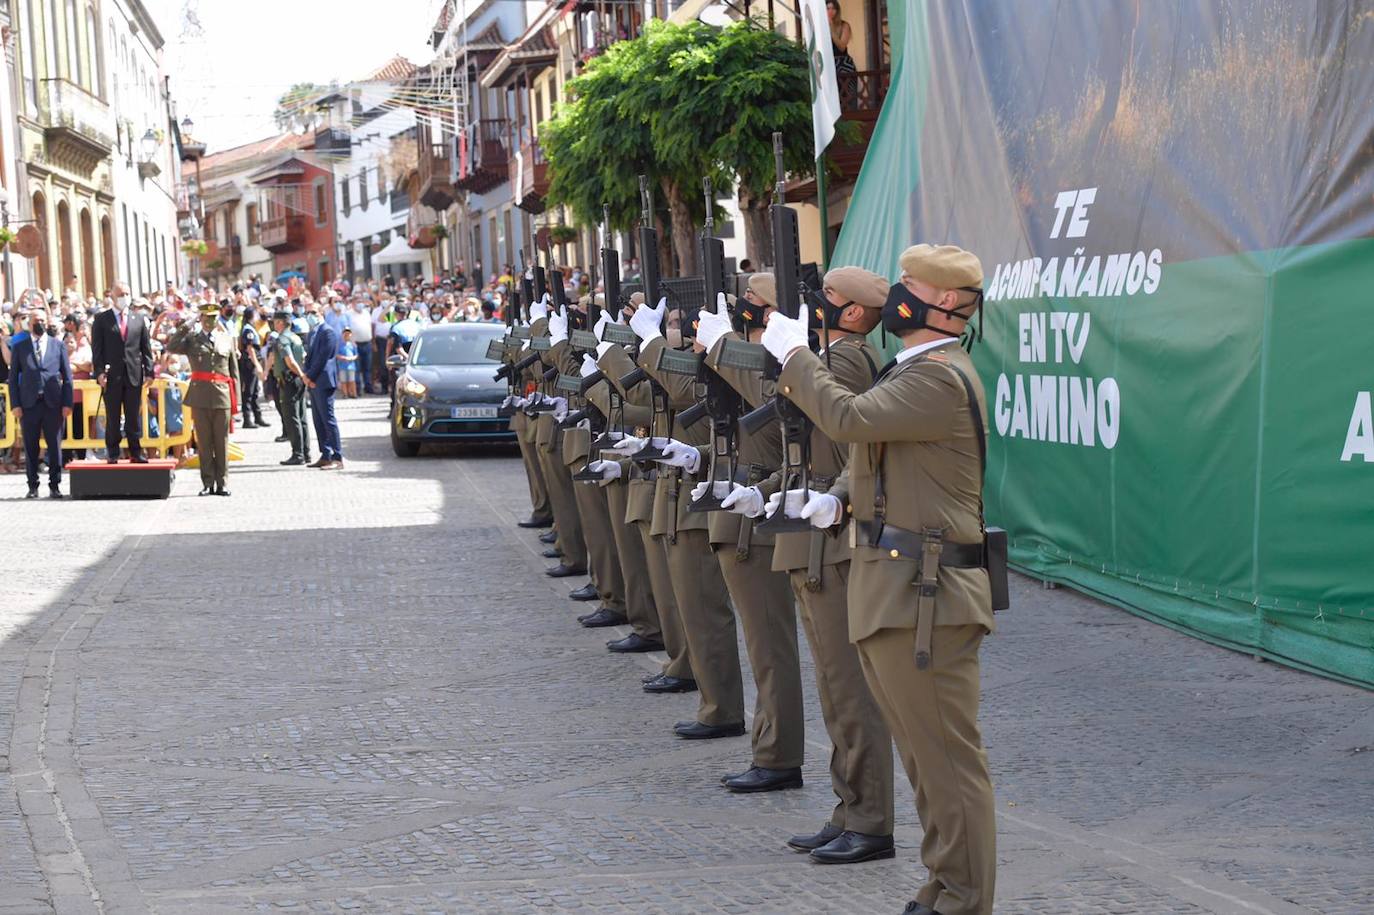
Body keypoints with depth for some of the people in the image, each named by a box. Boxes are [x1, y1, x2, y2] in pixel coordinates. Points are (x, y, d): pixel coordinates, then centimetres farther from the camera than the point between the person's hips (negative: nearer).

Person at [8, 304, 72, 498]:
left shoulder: (58, 345, 11)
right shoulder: (19, 348, 10)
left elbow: (67, 377, 8)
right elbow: (13, 378, 8)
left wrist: (67, 403, -1)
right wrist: (15, 405, -2)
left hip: (53, 403, 0)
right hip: (29, 404, 0)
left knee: (55, 446, 0)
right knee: (30, 447, 2)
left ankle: (55, 486, 7)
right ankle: (32, 486, 9)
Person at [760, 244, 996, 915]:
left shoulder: (942, 378, -16)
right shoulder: (913, 370, 18)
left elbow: (849, 419, -25)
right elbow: (869, 454, 22)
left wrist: (793, 354, -11)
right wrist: (837, 500, 1)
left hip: (923, 598, -11)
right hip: (889, 591, 11)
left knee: (946, 758, -4)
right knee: (923, 755, 17)